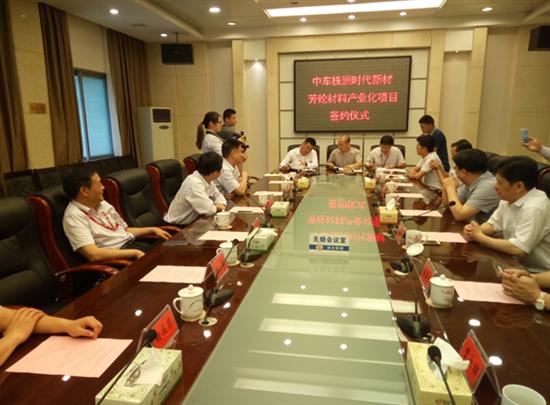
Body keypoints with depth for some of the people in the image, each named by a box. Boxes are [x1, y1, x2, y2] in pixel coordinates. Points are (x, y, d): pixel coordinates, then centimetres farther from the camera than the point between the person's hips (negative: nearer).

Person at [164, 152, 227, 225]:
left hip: (192, 221, 7)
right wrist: (216, 207, -11)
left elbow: (218, 195, 11)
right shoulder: (194, 183, -27)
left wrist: (220, 204, -10)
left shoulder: (206, 179, -3)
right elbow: (209, 209, -32)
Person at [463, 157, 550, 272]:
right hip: (514, 262, 7)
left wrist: (479, 237, -20)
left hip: (536, 273, -7)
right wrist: (474, 231, -11)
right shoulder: (509, 198, 0)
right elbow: (493, 224, 11)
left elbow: (517, 250, -31)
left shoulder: (534, 208, -26)